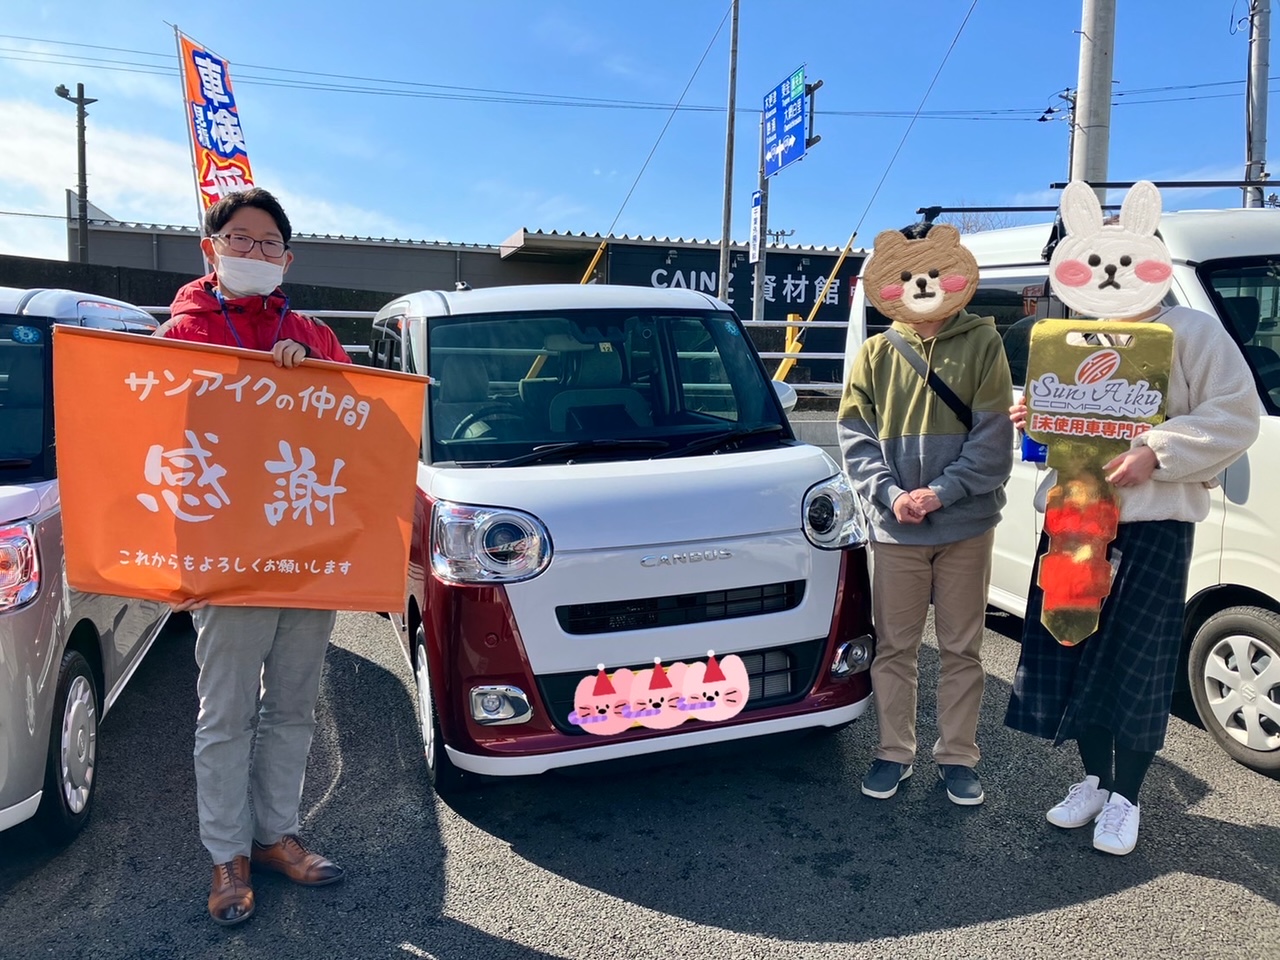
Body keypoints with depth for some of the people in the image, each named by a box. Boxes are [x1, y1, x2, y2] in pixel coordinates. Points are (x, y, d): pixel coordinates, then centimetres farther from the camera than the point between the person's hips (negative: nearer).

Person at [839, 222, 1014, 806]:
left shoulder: (981, 344, 0)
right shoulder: (876, 354, 5)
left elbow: (994, 438, -5)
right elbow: (855, 438, 0)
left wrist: (940, 492, -15)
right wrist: (891, 495, -14)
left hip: (966, 527, -1)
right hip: (895, 530, 1)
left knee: (961, 649, 10)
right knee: (894, 648, 11)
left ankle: (957, 757, 25)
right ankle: (893, 753, 26)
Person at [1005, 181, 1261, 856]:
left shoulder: (1192, 332, -3)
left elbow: (1236, 417, -9)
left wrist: (1156, 453, -21)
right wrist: (1033, 419, 2)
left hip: (1153, 524, -5)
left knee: (1134, 667, 2)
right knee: (1074, 654, 9)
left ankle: (1124, 798, 19)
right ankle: (1093, 780, 28)